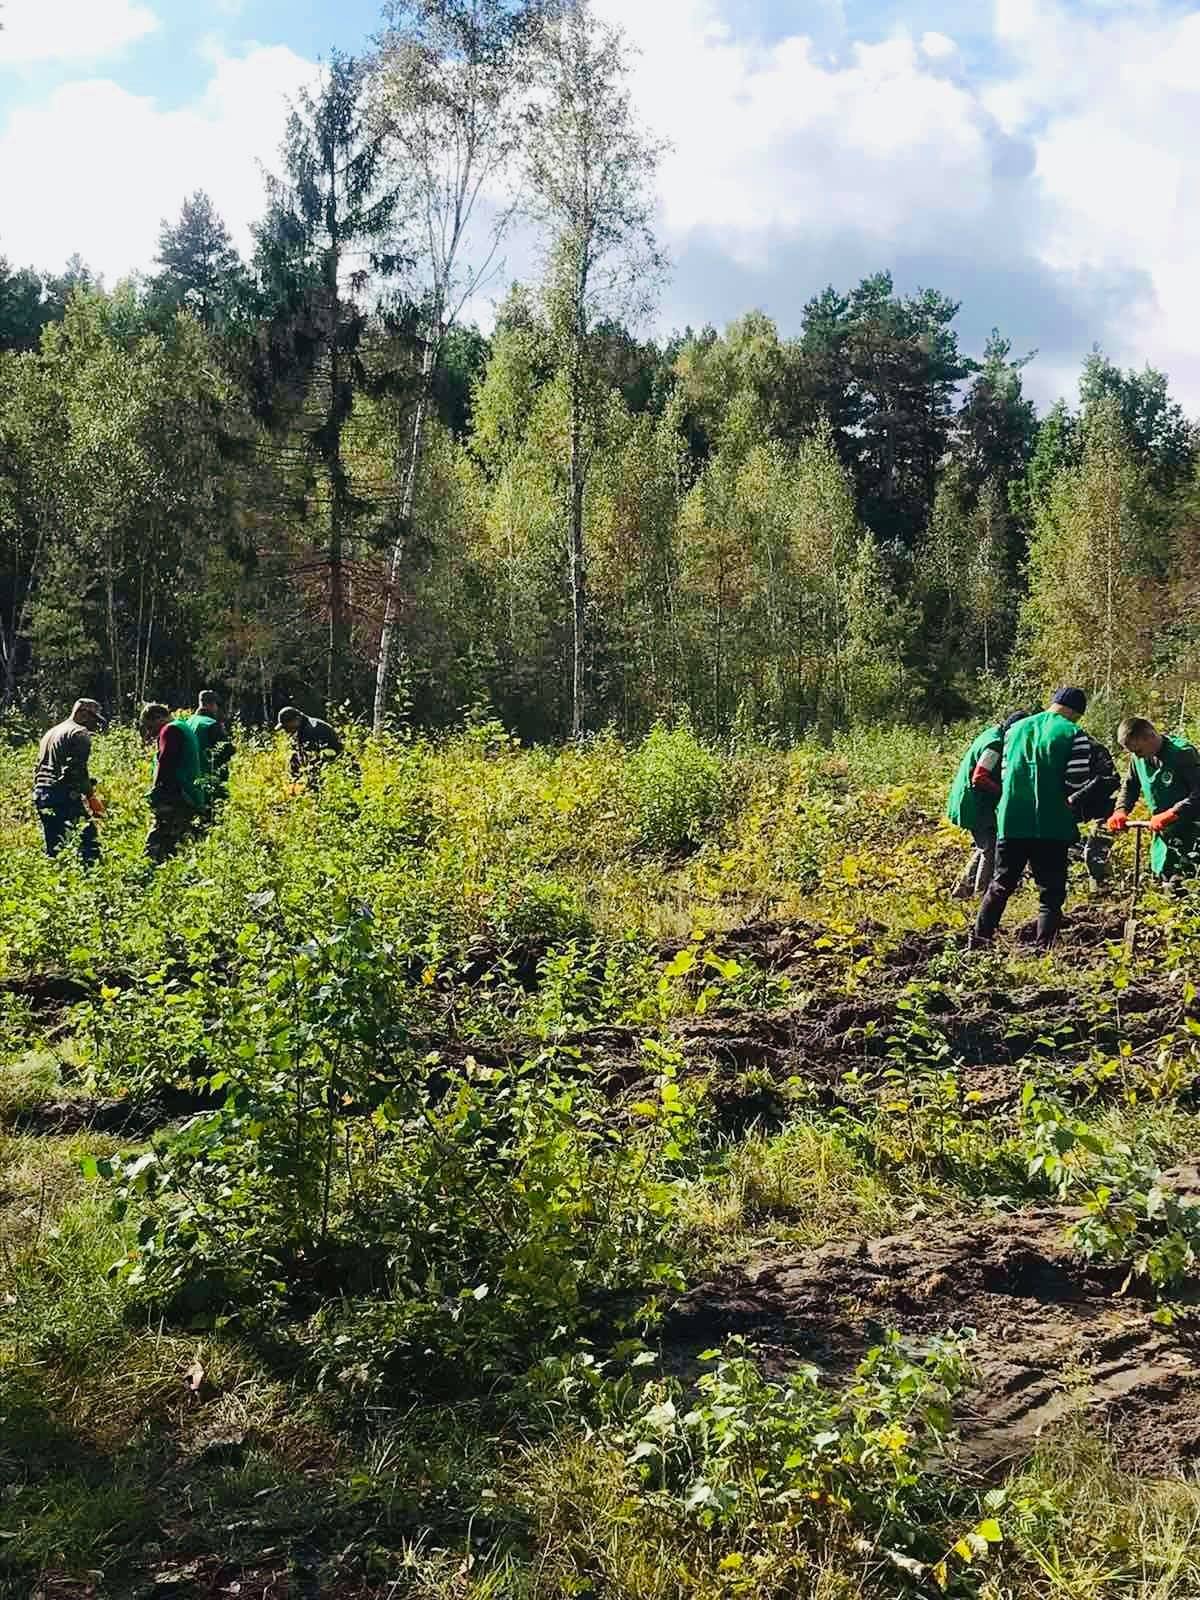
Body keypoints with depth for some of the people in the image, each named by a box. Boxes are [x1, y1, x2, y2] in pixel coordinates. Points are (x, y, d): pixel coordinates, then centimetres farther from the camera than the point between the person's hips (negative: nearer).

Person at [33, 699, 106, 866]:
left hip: (40, 794, 9)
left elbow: (39, 766, 24)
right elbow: (78, 769, -16)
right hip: (64, 794, -8)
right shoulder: (80, 733, -4)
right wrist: (91, 796, -11)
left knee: (53, 844, 12)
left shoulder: (50, 732, 24)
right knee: (89, 834, -5)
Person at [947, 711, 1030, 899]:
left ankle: (963, 889, 21)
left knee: (984, 847, 17)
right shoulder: (995, 745, -20)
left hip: (971, 804, 10)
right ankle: (981, 892, 1)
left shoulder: (993, 735, 12)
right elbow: (979, 779, -25)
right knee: (991, 849, -4)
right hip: (976, 806, -10)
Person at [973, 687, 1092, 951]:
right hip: (1051, 827, -4)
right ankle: (1044, 950, -2)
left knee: (1000, 885, 17)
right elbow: (1074, 786, -9)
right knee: (1051, 893, 4)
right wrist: (1053, 794, 10)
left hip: (1010, 821, 5)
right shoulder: (1075, 736, -5)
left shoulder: (1016, 729, 11)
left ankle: (978, 943, 18)